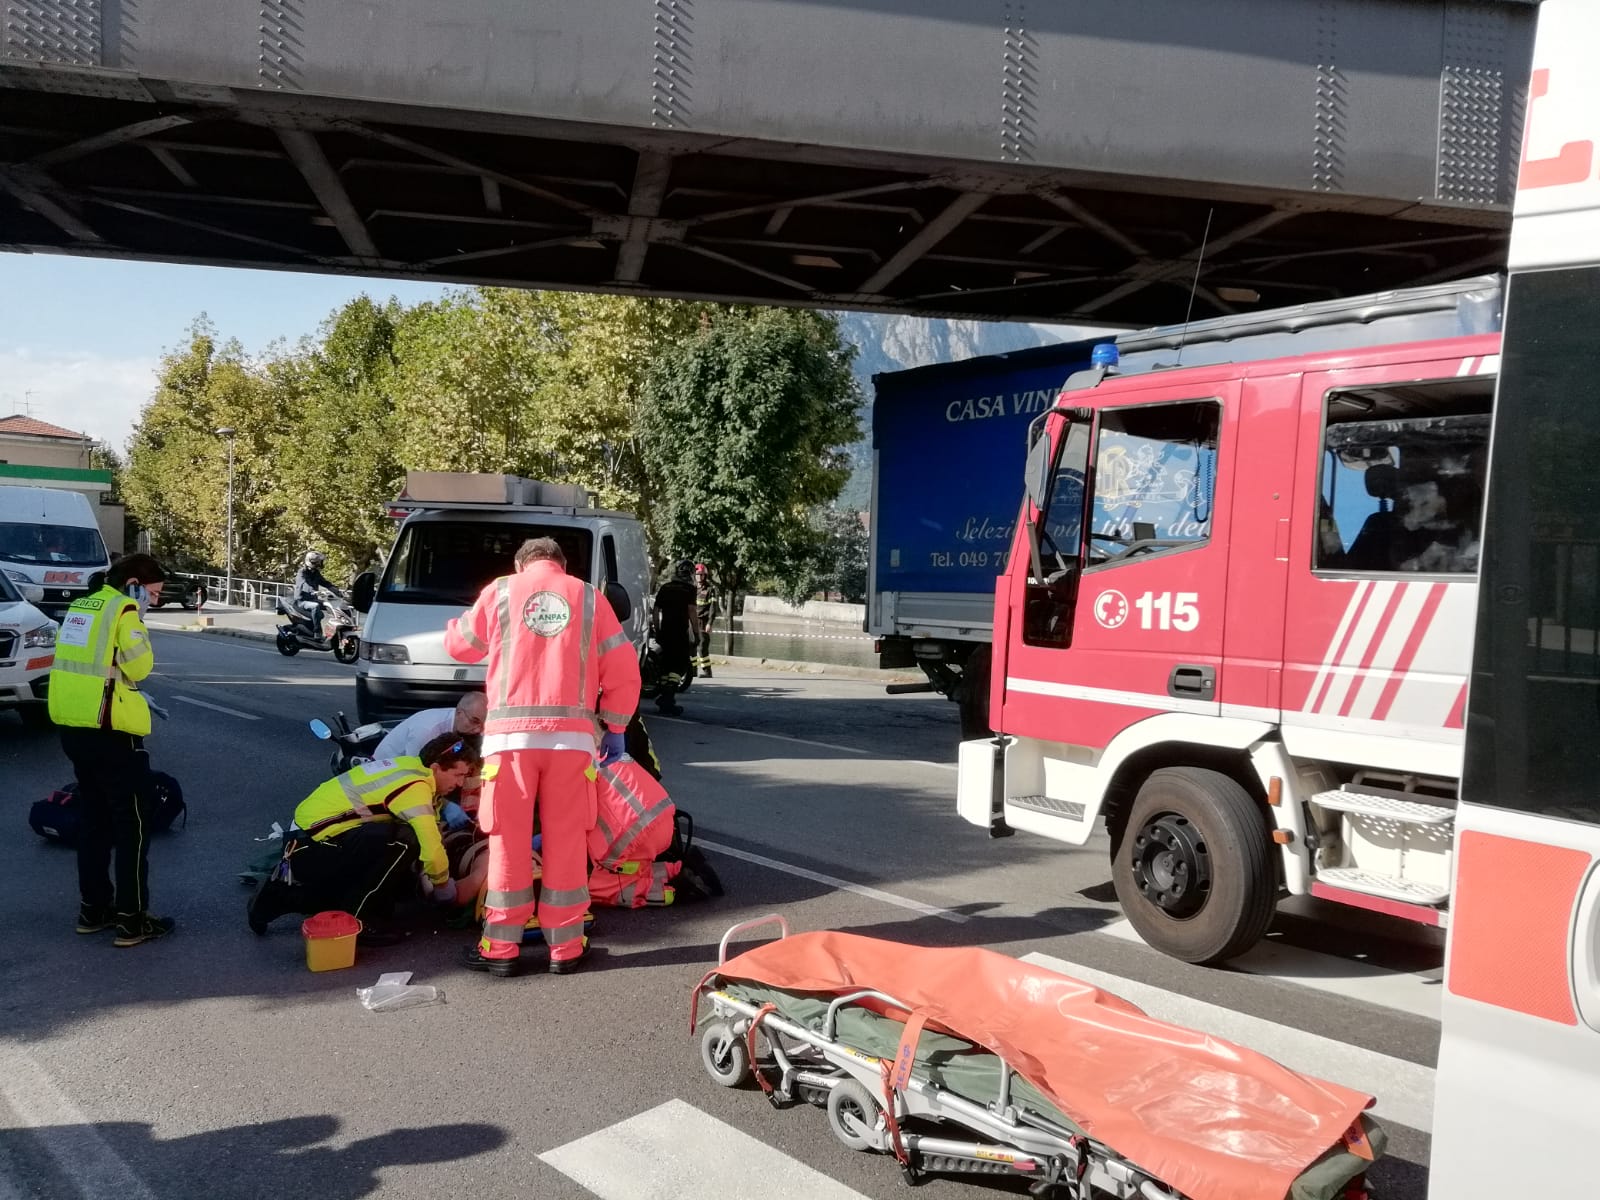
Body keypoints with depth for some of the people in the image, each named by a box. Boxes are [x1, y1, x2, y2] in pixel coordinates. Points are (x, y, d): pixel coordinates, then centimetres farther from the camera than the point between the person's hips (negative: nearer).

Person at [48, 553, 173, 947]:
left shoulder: (82, 605, 15)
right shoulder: (122, 608, -11)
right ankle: (132, 920, 2)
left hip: (73, 726, 9)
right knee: (133, 823, -1)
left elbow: (86, 663, 16)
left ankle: (93, 908, 25)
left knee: (96, 818, 18)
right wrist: (137, 623, -3)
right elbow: (139, 666, -13)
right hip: (108, 729, -9)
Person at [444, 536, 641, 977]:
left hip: (511, 733, 0)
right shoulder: (588, 597, 11)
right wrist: (615, 730, 16)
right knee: (566, 842, 8)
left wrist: (460, 624, 43)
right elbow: (623, 670, 8)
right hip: (572, 735, 1)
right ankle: (565, 947, 14)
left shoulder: (500, 591, 9)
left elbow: (459, 645, 21)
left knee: (509, 842, 7)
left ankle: (501, 948, 14)